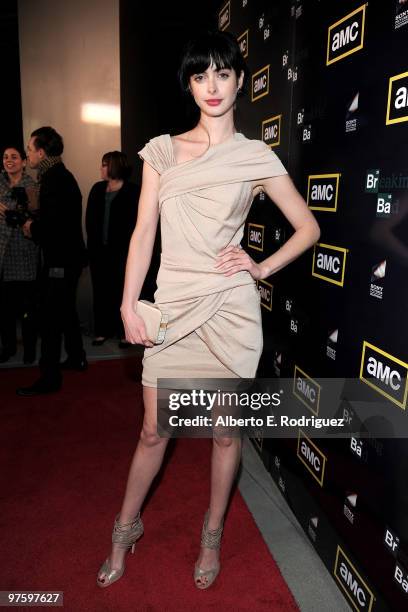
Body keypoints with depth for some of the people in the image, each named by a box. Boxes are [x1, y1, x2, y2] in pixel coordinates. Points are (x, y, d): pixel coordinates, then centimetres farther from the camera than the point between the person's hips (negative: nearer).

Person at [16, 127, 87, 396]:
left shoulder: (53, 179, -18)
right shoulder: (62, 175, 13)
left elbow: (53, 225, -25)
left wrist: (32, 227, -8)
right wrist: (36, 224, 5)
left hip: (60, 261, -10)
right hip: (69, 257, 10)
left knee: (50, 318, -4)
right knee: (66, 311, 20)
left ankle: (50, 377, 3)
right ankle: (76, 358, 34)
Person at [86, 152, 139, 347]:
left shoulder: (132, 191, -3)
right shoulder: (97, 189, 12)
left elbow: (135, 222, -8)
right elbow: (89, 219, 9)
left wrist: (123, 246, -12)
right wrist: (93, 243, -1)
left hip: (122, 251, -4)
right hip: (98, 250, 5)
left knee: (122, 291, 2)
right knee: (100, 291, 7)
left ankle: (124, 332, 11)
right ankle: (102, 331, 17)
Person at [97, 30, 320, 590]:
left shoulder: (257, 158, 3)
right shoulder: (162, 151, 7)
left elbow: (308, 228, 9)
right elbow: (144, 232, 4)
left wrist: (263, 268, -3)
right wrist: (129, 305, -1)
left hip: (230, 306, -1)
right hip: (173, 304, 1)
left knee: (226, 430, 11)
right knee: (154, 430, 11)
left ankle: (213, 534, 36)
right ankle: (126, 528, 37)